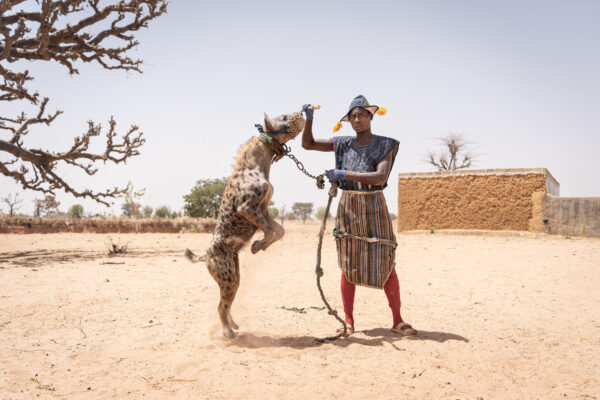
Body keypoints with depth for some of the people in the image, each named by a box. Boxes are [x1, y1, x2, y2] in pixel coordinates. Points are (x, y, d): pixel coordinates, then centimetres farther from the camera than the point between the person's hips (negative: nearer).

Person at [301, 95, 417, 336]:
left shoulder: (385, 145, -4)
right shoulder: (343, 144, 5)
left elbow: (380, 177, -19)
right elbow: (308, 144, 11)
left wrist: (344, 174, -26)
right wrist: (309, 119, -5)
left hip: (374, 209, -2)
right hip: (348, 207, 2)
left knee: (386, 264, -1)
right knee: (348, 266, 3)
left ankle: (397, 321, 12)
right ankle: (348, 322, 11)